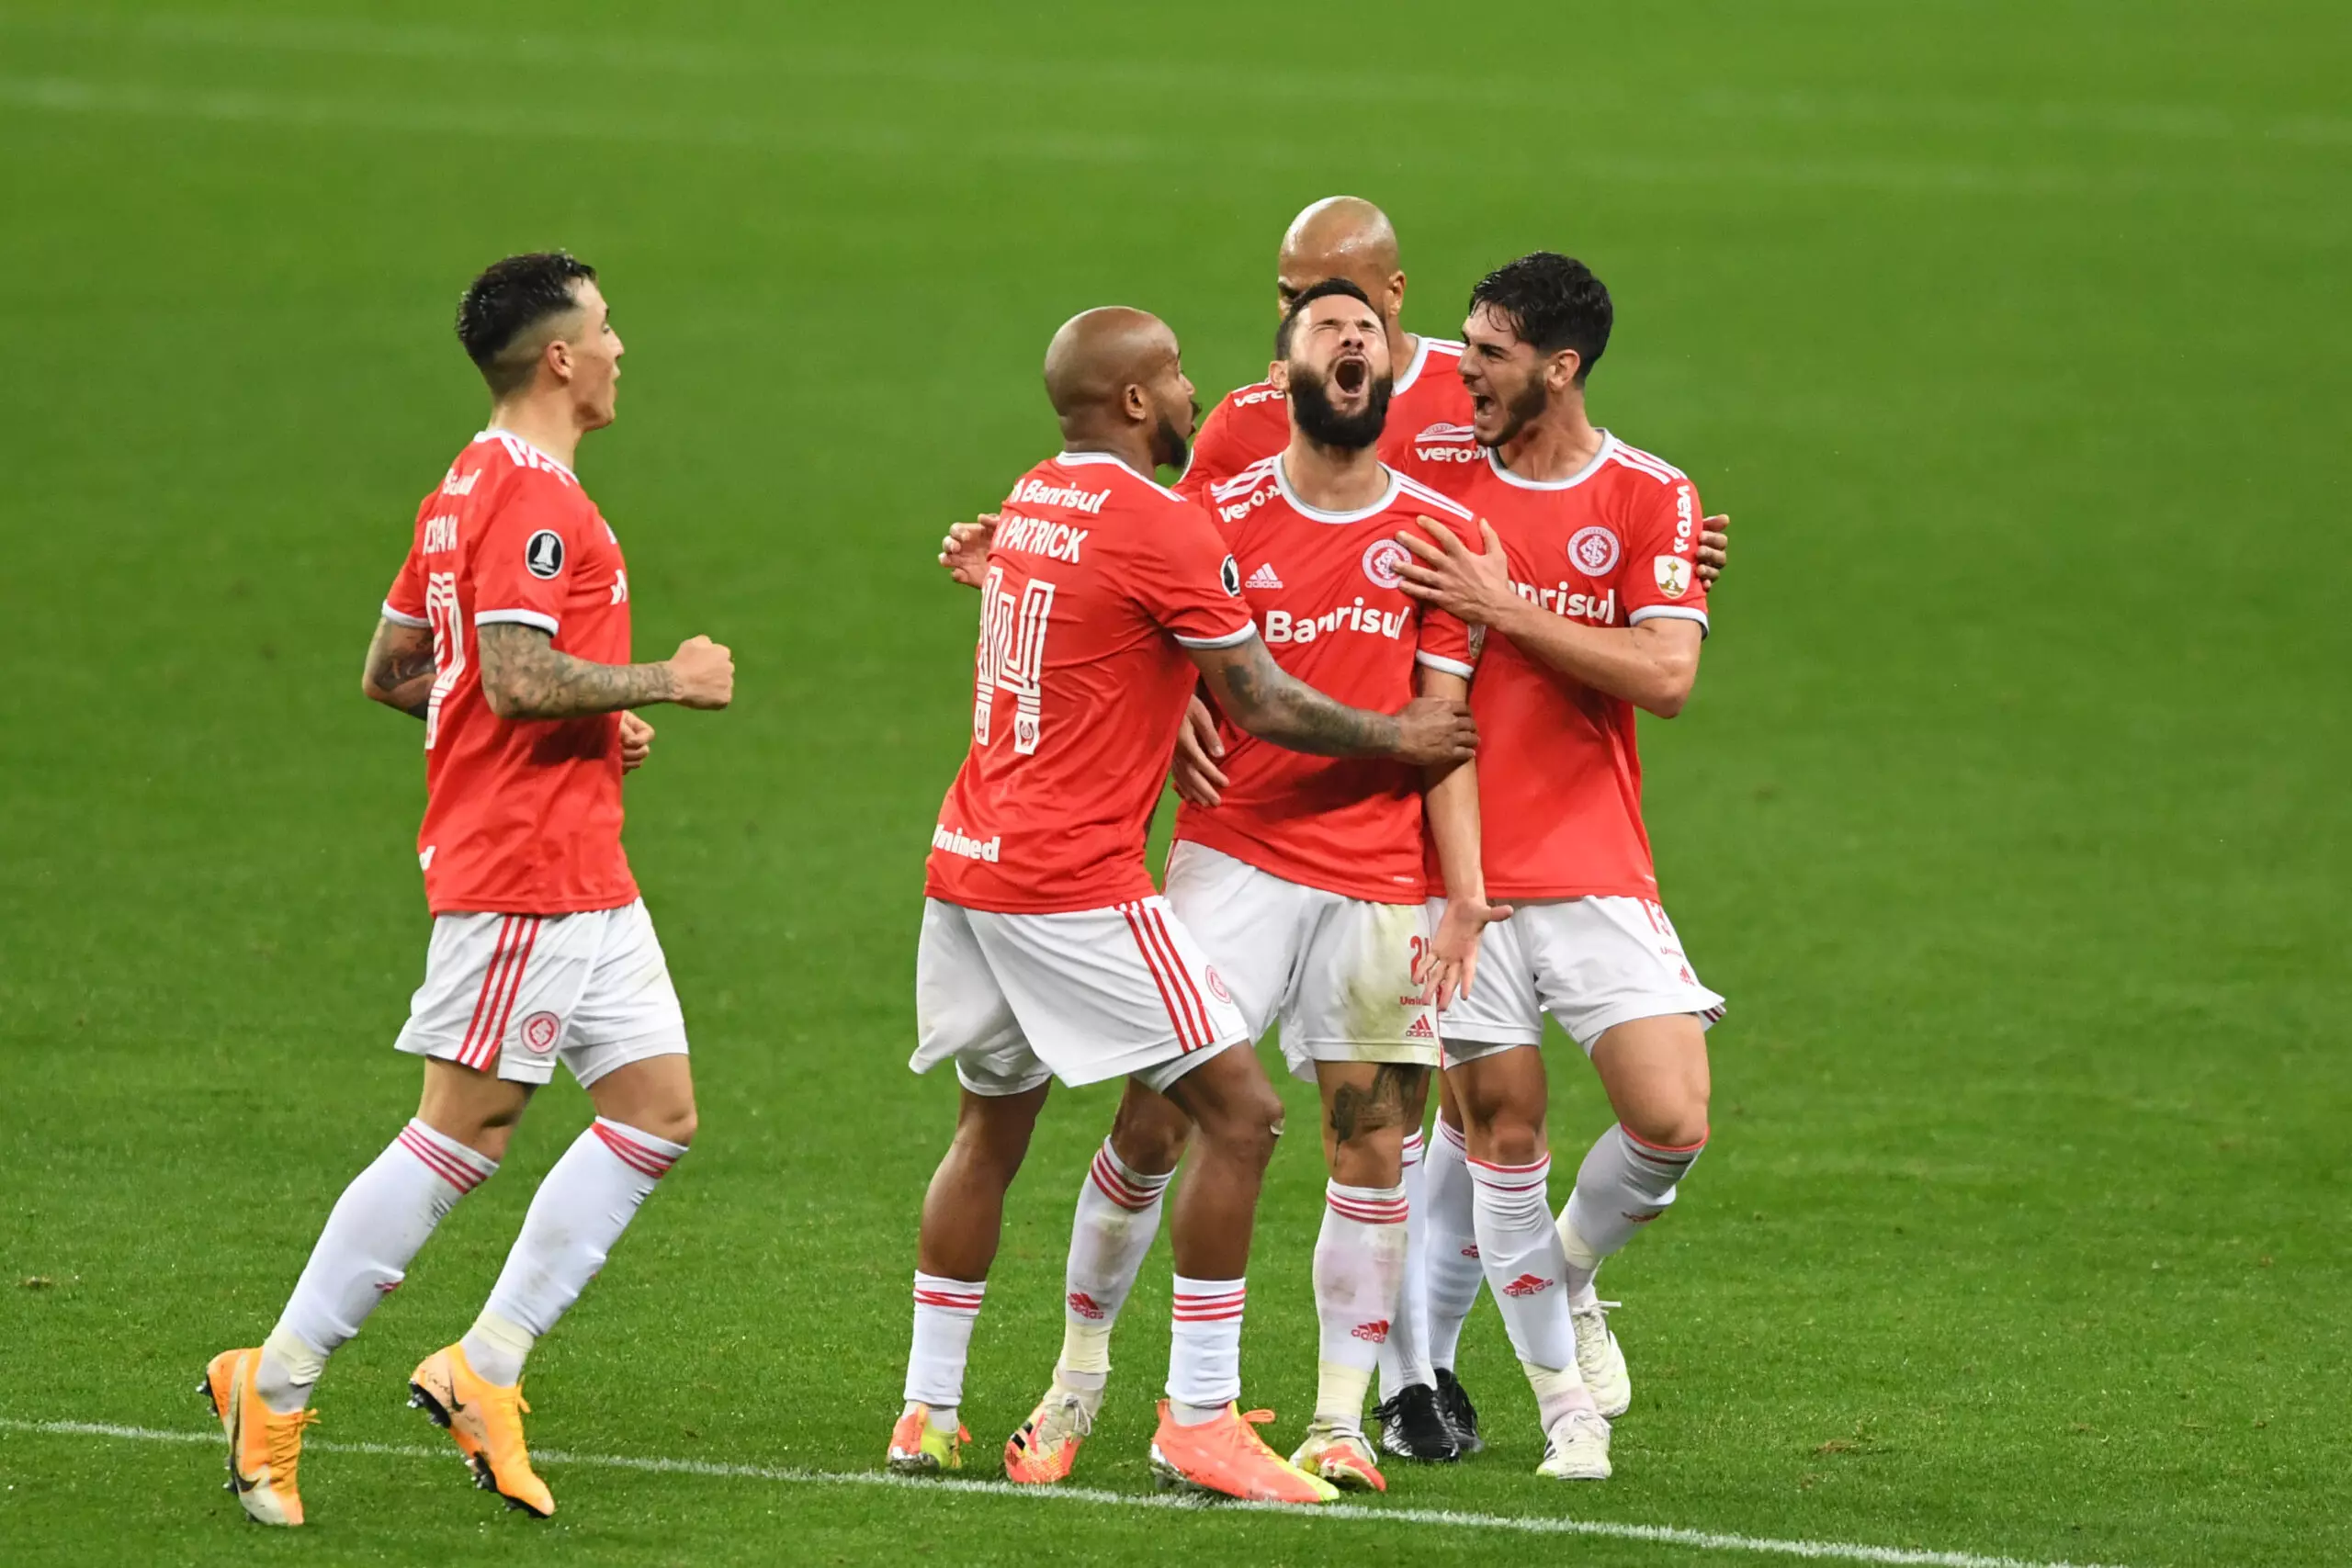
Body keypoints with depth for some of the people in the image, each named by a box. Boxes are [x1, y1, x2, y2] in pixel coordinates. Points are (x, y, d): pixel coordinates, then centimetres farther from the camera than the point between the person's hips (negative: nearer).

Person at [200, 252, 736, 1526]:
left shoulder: (472, 490, 17)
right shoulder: (532, 498, -15)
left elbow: (389, 672, 21)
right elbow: (519, 676, -26)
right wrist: (663, 683, -14)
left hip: (581, 872, 10)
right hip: (523, 868, -10)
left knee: (656, 1111, 6)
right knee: (464, 1134, -8)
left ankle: (485, 1370, 6)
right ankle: (276, 1384, -2)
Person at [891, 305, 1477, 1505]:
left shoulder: (1029, 501, 13)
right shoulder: (1163, 530, -12)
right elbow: (1263, 705, -7)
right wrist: (1397, 739, 6)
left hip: (968, 863, 9)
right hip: (1076, 881, -9)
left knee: (993, 1127, 20)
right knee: (1239, 1114, -4)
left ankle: (926, 1412, 20)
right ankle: (1199, 1422, -5)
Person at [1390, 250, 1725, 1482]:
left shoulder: (1651, 500, 0)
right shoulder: (1437, 478, 4)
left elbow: (1666, 677, -11)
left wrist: (1505, 606, -15)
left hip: (1596, 871, 0)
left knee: (1671, 1123, -10)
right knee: (1497, 1129, -1)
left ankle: (1568, 1274, 21)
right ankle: (1566, 1401, 13)